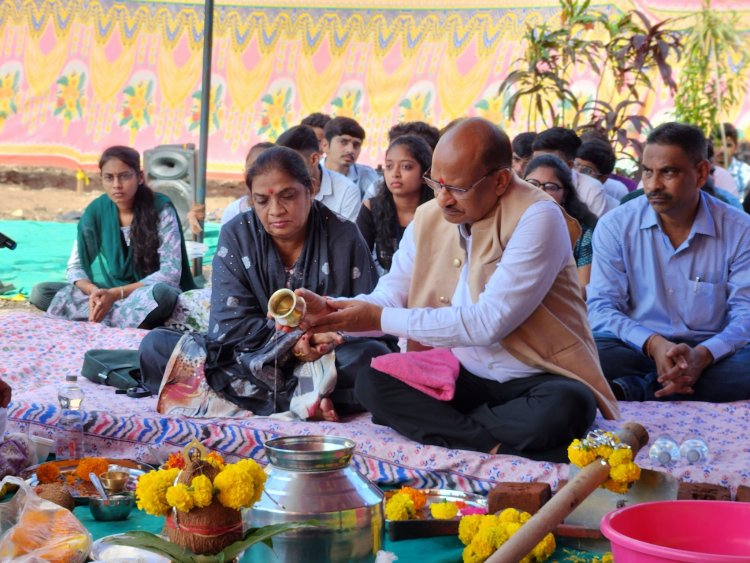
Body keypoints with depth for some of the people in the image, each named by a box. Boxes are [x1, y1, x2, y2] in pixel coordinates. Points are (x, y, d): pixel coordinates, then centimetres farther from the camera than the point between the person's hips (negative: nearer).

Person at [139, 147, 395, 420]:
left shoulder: (343, 236, -3)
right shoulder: (236, 234, 0)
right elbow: (229, 323, -6)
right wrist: (291, 341, -22)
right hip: (249, 360, 2)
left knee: (374, 357, -33)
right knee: (155, 345, -22)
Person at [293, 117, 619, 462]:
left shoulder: (537, 218, -17)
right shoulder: (428, 219, 3)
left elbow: (489, 321, -24)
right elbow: (389, 298, 6)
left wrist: (380, 319, -22)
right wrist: (329, 309, -16)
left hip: (538, 380, -5)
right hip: (463, 378, 5)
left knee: (565, 408, -37)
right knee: (370, 383, -16)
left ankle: (437, 423, -18)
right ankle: (499, 444, -22)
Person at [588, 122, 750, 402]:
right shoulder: (615, 226, 1)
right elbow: (601, 308, -4)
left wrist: (703, 355, -25)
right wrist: (653, 344, -24)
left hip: (708, 353, 1)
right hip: (637, 349, 0)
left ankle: (636, 389, -26)